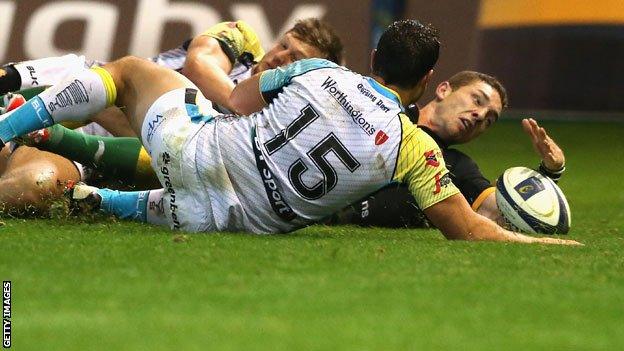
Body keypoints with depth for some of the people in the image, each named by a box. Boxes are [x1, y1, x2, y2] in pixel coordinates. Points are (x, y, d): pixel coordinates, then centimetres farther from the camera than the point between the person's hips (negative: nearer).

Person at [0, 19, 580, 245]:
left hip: (197, 149, -1)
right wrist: (553, 245, -1)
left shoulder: (318, 71, -9)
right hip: (235, 219, 1)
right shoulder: (416, 149, -13)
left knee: (130, 69, 25)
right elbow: (472, 231, -11)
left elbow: (237, 101, 6)